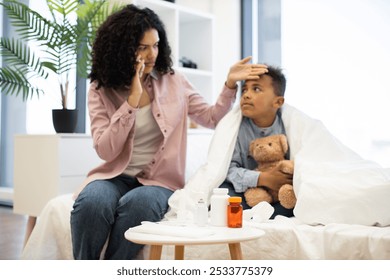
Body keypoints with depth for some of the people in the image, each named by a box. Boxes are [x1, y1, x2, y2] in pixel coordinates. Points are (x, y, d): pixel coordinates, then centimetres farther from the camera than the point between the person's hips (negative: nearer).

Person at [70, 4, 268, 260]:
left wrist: (230, 84, -3)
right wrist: (132, 102, -16)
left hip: (159, 180, 0)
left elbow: (212, 119, 12)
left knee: (138, 204, -36)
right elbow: (105, 151, -9)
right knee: (91, 202, -34)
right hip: (115, 177, 0)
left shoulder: (173, 81, 6)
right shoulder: (101, 91, 1)